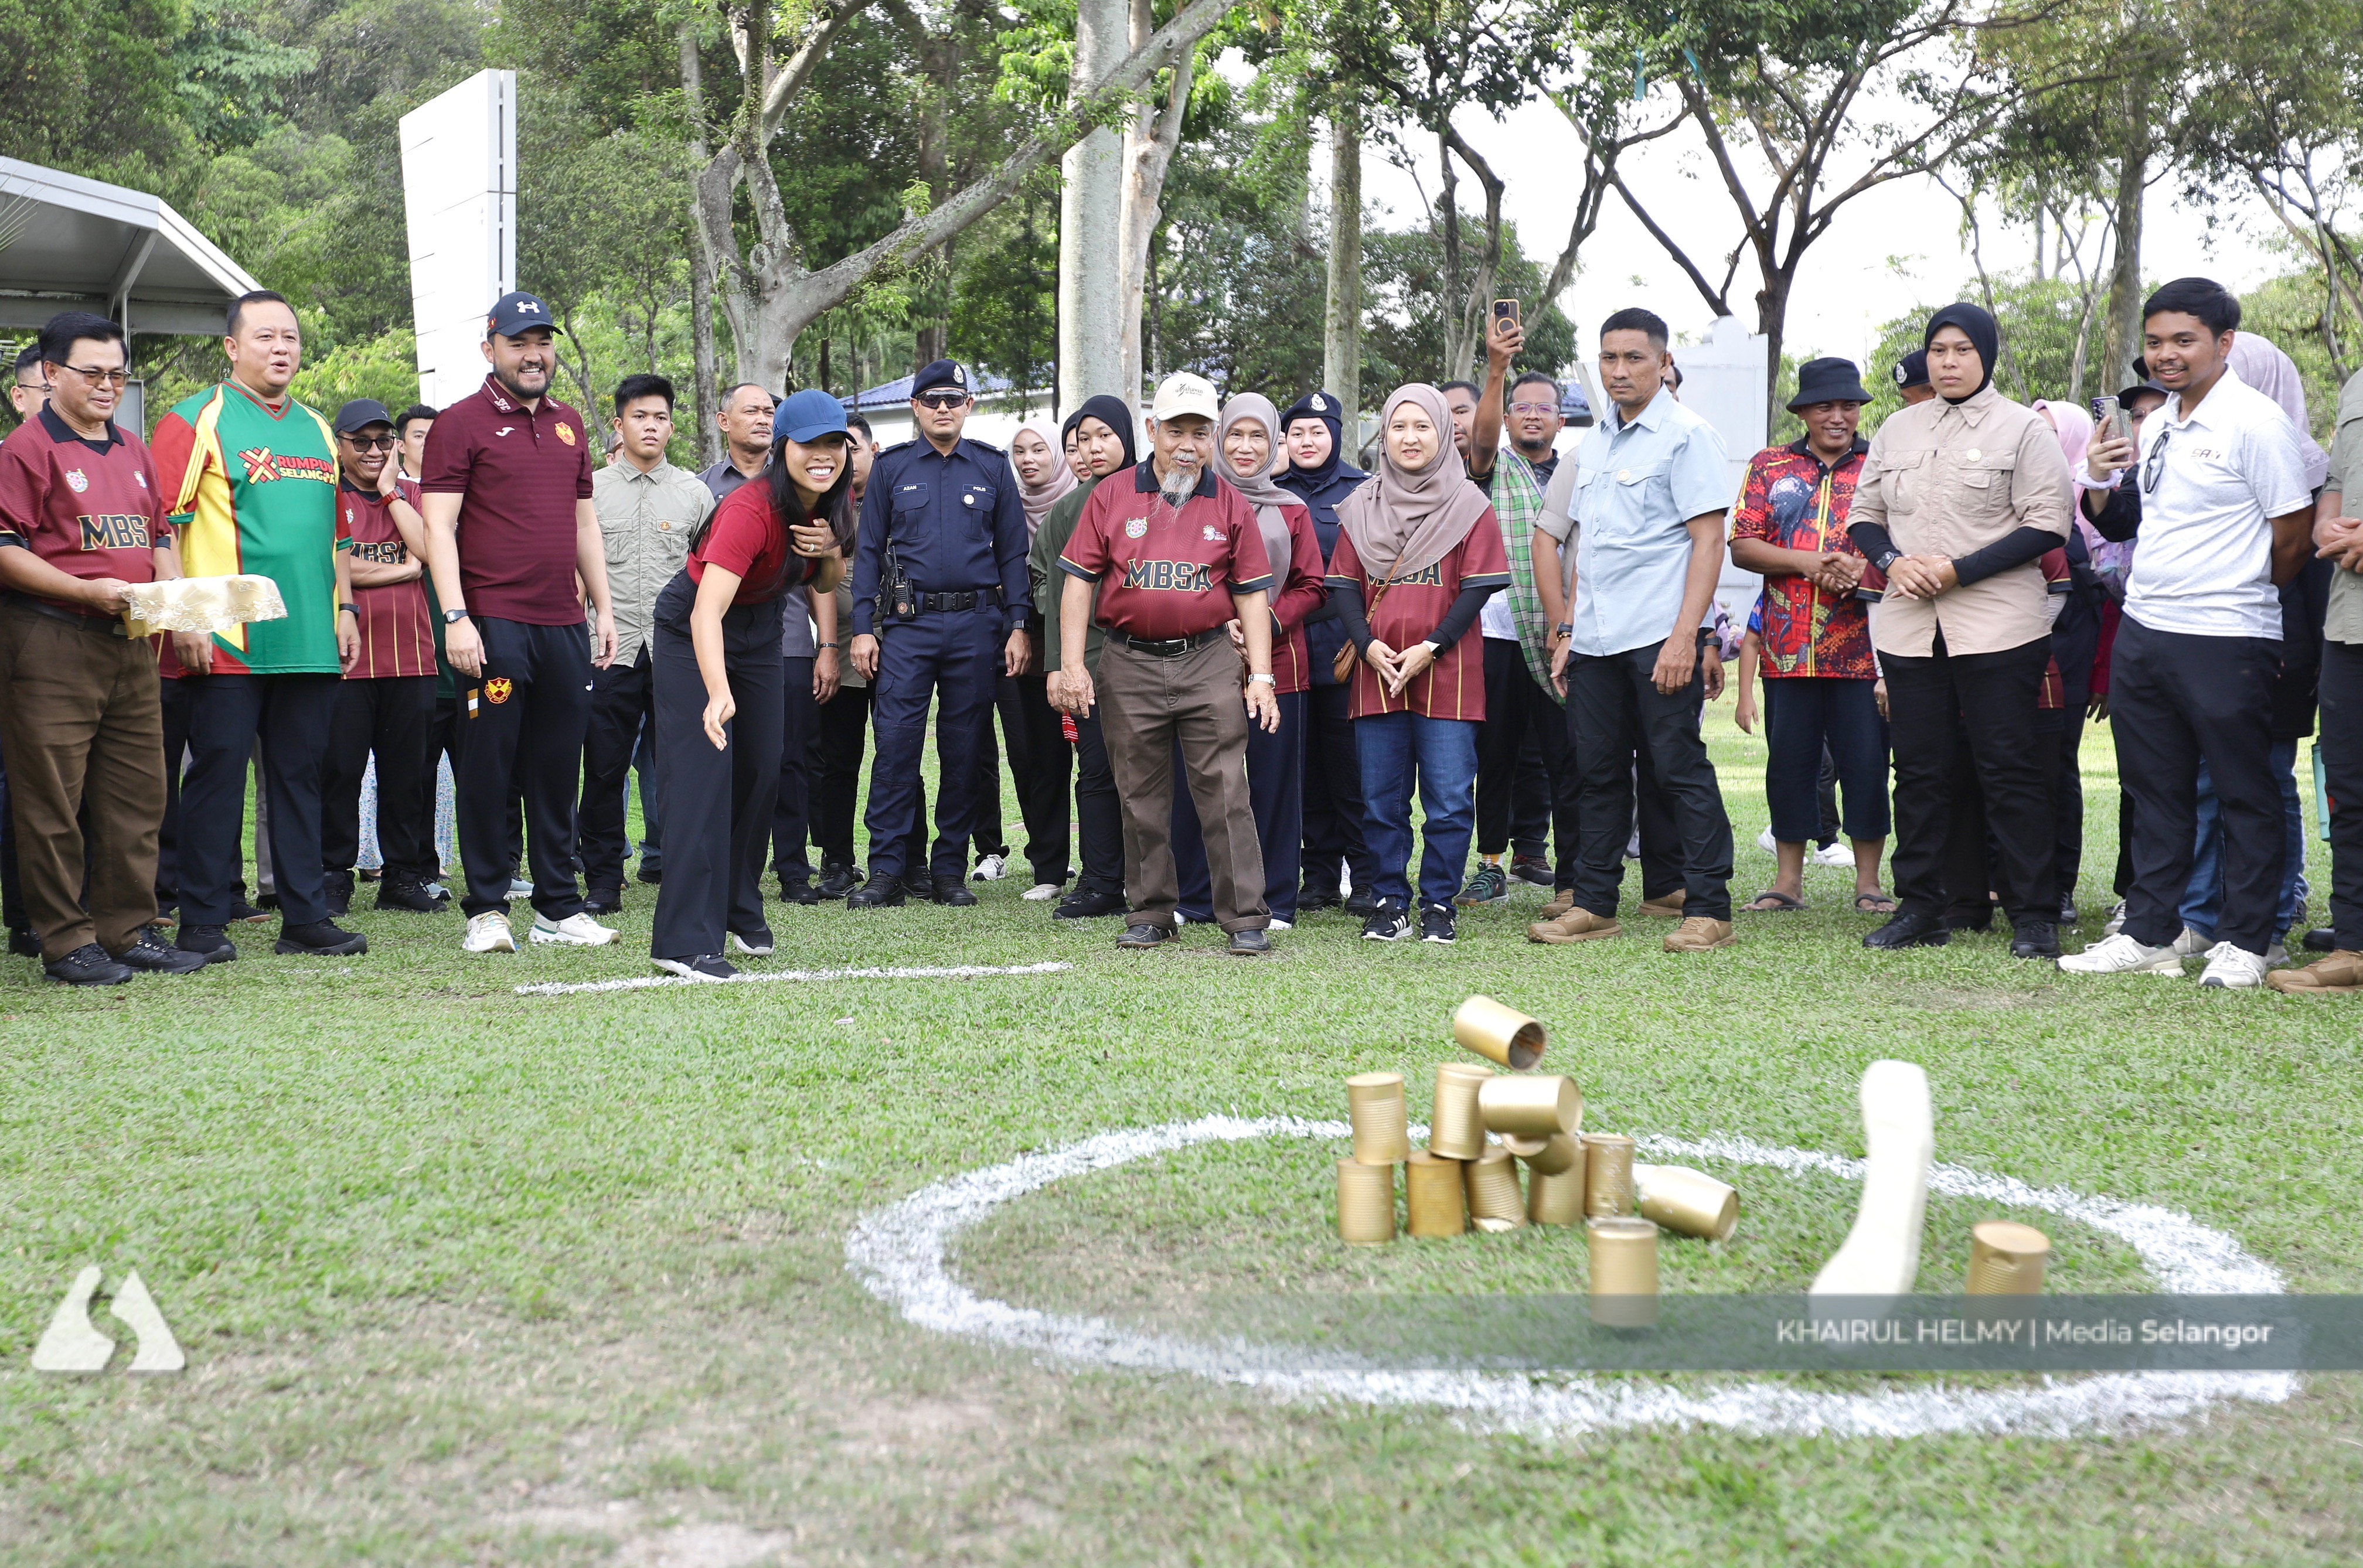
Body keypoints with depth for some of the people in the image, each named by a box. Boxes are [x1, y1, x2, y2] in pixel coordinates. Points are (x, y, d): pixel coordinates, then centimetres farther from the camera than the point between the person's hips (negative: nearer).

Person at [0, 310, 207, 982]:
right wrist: (90, 591, -18)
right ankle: (65, 940, 5)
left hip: (131, 644, 7)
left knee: (137, 794, 7)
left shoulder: (133, 451, 18)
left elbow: (160, 537, 23)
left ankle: (130, 928, 16)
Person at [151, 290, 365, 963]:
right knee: (217, 776, -1)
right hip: (225, 645, -6)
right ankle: (202, 923, 6)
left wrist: (344, 609, 17)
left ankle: (306, 916, 15)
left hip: (311, 643, 6)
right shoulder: (197, 420, -2)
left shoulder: (317, 429, 19)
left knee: (301, 778, 9)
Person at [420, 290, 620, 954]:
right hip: (494, 625, -5)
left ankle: (559, 908, 16)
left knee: (558, 770, 9)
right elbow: (438, 528, -7)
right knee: (489, 768, -1)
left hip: (565, 626, 5)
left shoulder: (570, 425, 17)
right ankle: (487, 910, 7)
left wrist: (603, 608, 16)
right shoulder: (461, 423, -1)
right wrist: (455, 617, -16)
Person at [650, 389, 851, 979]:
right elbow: (706, 611, -44)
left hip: (761, 632, 7)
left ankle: (741, 912, 29)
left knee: (762, 774, 11)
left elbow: (826, 586, 6)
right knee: (705, 777, -14)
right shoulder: (750, 510, -33)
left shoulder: (833, 505, -10)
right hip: (693, 636, -7)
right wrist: (719, 693, -60)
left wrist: (830, 552, -19)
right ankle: (686, 941, -14)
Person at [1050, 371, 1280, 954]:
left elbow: (1252, 594, 6)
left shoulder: (1232, 506, 6)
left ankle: (1246, 918, -1)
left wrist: (1262, 676, -2)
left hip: (1208, 661, -1)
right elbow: (1079, 579, 4)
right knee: (1142, 796, 8)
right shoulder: (1112, 497, 5)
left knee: (1225, 792, -4)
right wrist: (1072, 663, -4)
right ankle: (1151, 912, 18)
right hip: (1129, 665, 1)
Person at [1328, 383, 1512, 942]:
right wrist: (1368, 645, -7)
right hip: (1376, 673, 3)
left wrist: (1431, 648, -12)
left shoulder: (1468, 505, 3)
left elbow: (1478, 588, -3)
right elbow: (1345, 586, 9)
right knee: (1381, 799, 5)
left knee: (1449, 799, -3)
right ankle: (1390, 903, 14)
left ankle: (1438, 904, 7)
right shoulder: (1361, 507, 12)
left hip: (1448, 674, -3)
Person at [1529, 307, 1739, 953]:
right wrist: (1569, 628, 16)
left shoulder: (1686, 435, -4)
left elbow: (1708, 540, -10)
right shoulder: (1593, 444, 18)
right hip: (1595, 641, 7)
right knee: (1599, 772, 9)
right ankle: (1594, 905, 16)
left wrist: (1684, 636, -18)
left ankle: (1708, 910, 1)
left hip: (1659, 637, -7)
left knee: (1680, 769, -4)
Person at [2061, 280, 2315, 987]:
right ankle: (2149, 934, 21)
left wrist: (2241, 595, 3)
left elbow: (2295, 532, -10)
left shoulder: (2255, 421, -11)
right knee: (2154, 791, 13)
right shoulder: (2155, 427, 13)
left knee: (2245, 794, 4)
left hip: (2225, 641, -8)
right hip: (2141, 631, 8)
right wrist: (2099, 484, 4)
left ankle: (2243, 942, 12)